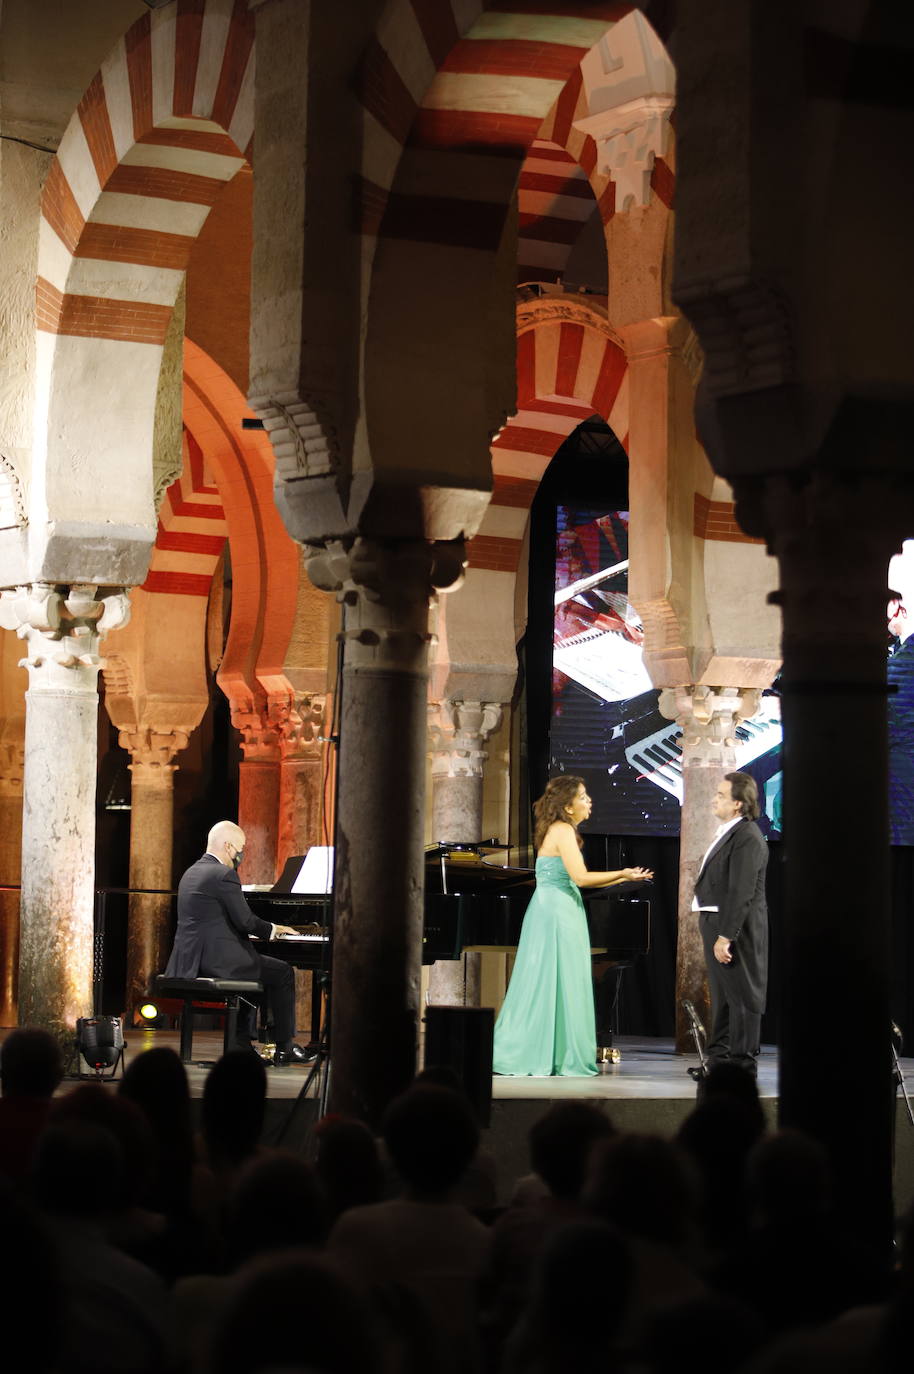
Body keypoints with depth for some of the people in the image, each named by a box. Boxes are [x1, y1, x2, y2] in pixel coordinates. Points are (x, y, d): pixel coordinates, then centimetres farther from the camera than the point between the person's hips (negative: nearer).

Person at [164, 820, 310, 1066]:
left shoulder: (192, 872, 17)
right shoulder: (223, 875, -13)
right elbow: (245, 921, -12)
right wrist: (273, 929, 5)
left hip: (190, 960, 10)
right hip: (216, 960, -10)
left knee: (251, 971, 30)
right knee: (283, 973, 3)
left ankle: (242, 1045, 22)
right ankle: (284, 1048, 8)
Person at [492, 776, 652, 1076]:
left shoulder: (558, 830, 17)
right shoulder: (564, 831, -13)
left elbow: (575, 880, 16)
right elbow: (581, 877, -21)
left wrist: (624, 877, 15)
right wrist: (622, 874, -11)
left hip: (551, 913, 10)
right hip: (557, 913, -10)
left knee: (541, 985, 10)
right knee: (555, 984, -5)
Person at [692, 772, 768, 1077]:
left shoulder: (747, 837, -18)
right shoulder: (727, 832, 15)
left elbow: (741, 892, -23)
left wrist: (726, 936, -25)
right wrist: (715, 932, 15)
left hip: (735, 927, -10)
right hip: (716, 925, 10)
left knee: (742, 997, -3)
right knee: (722, 996, 16)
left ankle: (742, 1063, 1)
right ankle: (719, 1060, 24)